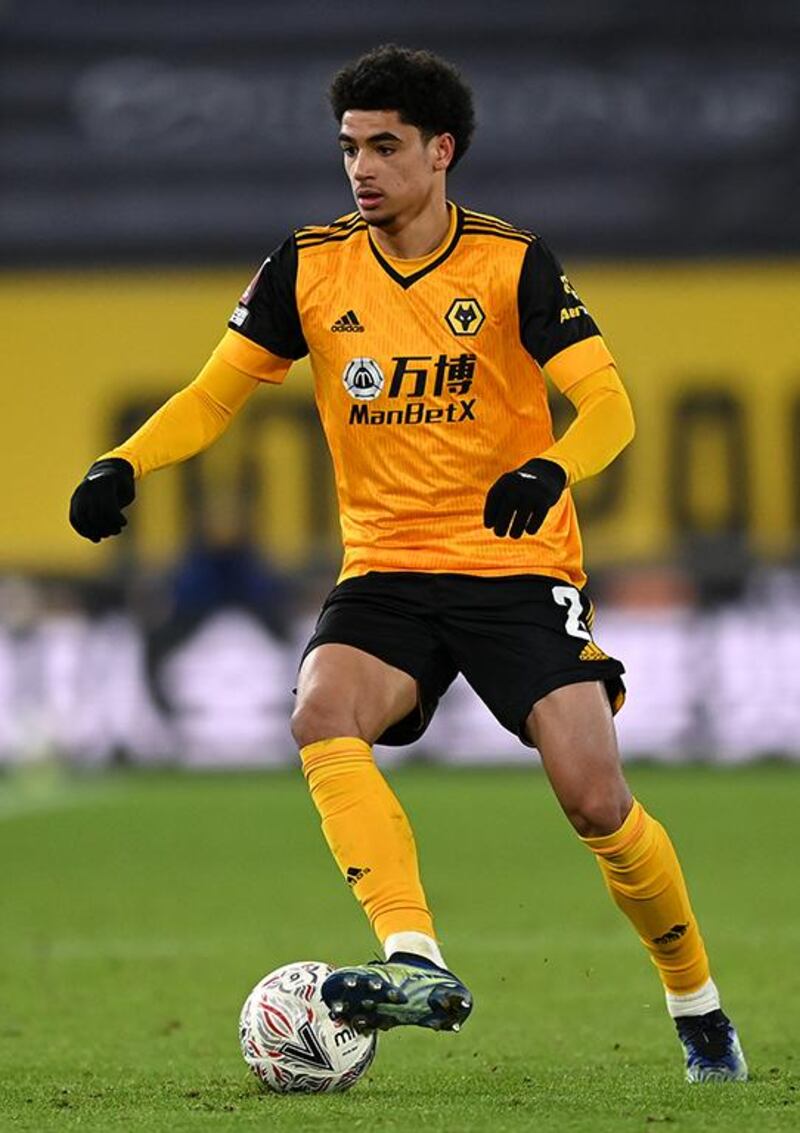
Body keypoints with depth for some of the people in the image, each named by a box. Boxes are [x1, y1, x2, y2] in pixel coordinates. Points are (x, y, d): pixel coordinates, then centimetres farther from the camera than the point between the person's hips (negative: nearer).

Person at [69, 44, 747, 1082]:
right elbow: (216, 393, 7)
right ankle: (416, 963, -36)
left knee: (595, 800, -13)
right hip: (385, 570, 3)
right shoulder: (310, 268, 2)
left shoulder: (513, 264, -7)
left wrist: (551, 468, -36)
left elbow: (608, 403, -14)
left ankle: (697, 1005, 11)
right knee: (322, 719, -29)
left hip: (518, 569, -3)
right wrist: (124, 465, -11)